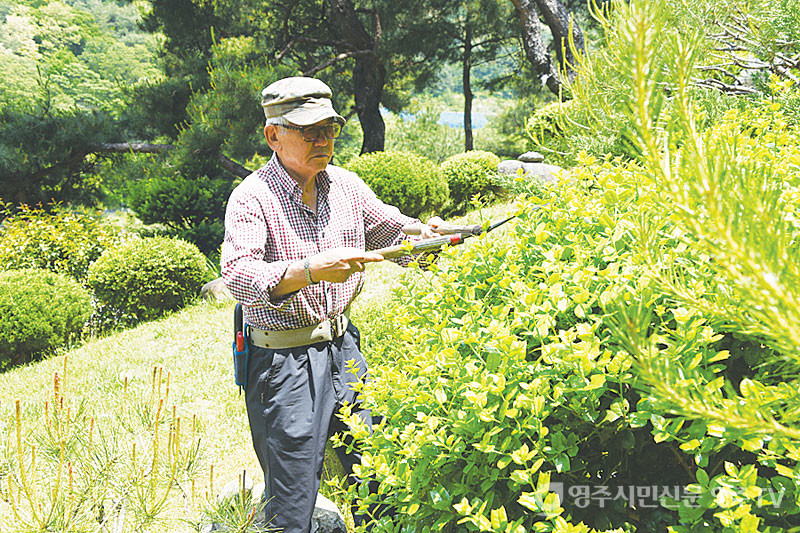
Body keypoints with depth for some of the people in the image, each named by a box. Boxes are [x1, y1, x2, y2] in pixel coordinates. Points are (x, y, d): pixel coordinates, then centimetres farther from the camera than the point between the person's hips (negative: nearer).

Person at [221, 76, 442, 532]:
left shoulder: (346, 185, 6)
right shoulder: (252, 198, -12)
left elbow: (388, 228, 18)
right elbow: (239, 276, -25)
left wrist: (421, 233, -5)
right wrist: (310, 270, -38)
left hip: (343, 348, 6)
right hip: (282, 361, -5)